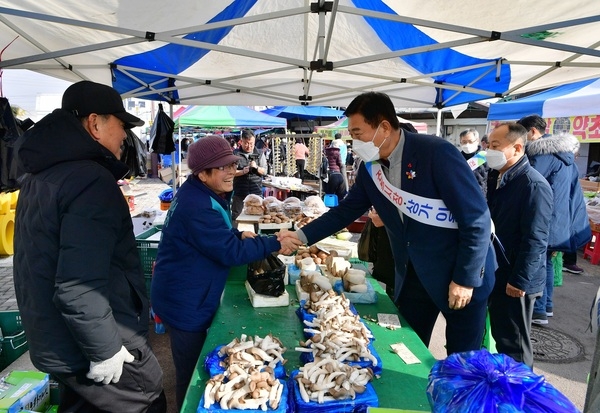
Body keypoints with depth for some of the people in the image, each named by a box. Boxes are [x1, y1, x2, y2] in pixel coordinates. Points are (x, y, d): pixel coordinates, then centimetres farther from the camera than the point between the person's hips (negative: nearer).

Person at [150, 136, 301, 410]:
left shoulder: (199, 193, 4)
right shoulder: (197, 207, -30)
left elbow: (214, 234, 16)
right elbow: (231, 253, -28)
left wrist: (239, 235, -3)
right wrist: (275, 244, -22)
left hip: (186, 297, 10)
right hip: (185, 304, -10)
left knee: (193, 366, 27)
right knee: (191, 373, 9)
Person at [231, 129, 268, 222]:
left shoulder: (260, 154, 7)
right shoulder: (235, 154, 0)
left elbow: (265, 171, 5)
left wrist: (256, 167, -14)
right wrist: (243, 171, -21)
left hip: (256, 192, 2)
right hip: (239, 192, -1)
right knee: (236, 216, 7)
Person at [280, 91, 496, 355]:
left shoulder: (436, 153, -22)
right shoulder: (369, 167, -4)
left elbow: (476, 218, -20)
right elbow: (346, 210, 7)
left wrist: (466, 279, -17)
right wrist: (302, 235, -2)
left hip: (460, 274, -5)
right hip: (412, 275, 5)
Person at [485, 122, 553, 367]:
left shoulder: (533, 185, -20)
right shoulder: (496, 177, 8)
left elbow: (535, 240, -21)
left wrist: (520, 281, -19)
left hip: (515, 281, -8)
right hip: (496, 273, 8)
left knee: (514, 344, 7)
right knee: (500, 336, 21)